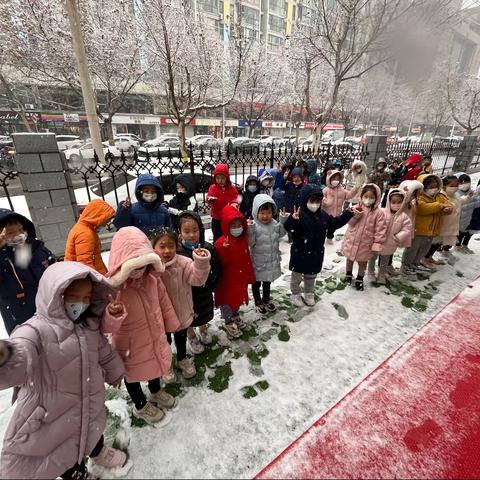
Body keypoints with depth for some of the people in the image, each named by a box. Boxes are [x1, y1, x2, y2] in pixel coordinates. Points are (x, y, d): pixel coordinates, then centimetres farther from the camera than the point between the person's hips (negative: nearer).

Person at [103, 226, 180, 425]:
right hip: (130, 343, -5)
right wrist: (113, 315, -53)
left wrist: (171, 323, 9)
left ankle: (156, 392, 62)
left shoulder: (152, 277, -16)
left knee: (155, 364, 30)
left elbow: (163, 300, 0)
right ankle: (141, 406, 53)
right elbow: (106, 327, -30)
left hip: (154, 335, 5)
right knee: (134, 373, 23)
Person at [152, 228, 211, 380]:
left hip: (182, 313, 1)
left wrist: (201, 261, -44)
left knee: (181, 340, 28)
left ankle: (182, 360, 56)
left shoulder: (183, 263, -20)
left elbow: (197, 279, -27)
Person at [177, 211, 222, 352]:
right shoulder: (177, 252, -25)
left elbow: (217, 269, -2)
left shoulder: (208, 248, -14)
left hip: (204, 292, 3)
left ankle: (203, 330, 58)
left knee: (204, 315, 27)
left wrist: (211, 285, -6)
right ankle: (192, 338, 50)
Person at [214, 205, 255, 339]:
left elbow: (247, 260, 7)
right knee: (227, 300, 10)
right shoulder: (221, 242, -23)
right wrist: (224, 250, -42)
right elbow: (220, 263, -27)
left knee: (239, 297, 24)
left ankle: (235, 316, 50)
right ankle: (229, 323, 32)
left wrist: (250, 275, 11)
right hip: (227, 279, -7)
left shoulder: (243, 239, -1)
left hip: (240, 277, 7)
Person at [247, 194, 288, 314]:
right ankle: (258, 302, 38)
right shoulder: (254, 225, -21)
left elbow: (281, 233, 9)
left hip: (272, 260, 5)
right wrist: (250, 229, -36)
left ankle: (266, 299, 47)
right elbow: (250, 243, -23)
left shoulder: (274, 223, -5)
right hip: (258, 261, -5)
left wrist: (283, 220, -2)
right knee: (257, 282, 16)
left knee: (267, 281, 25)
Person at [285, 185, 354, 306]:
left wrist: (348, 214, 11)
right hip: (300, 252, -6)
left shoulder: (323, 215, 2)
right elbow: (288, 228, -36)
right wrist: (293, 219, -57)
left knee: (311, 276, 23)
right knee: (297, 275, 13)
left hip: (317, 253, 6)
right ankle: (296, 294, 34)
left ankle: (309, 294, 43)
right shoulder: (299, 215, -21)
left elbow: (335, 223, 15)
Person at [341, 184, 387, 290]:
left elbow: (380, 230, -12)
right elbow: (350, 223, -1)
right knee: (349, 258, 19)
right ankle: (348, 274, 42)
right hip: (351, 240, 2)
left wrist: (377, 244, -14)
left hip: (365, 243, -2)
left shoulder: (378, 213, -13)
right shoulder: (356, 208, -6)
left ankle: (360, 279, 34)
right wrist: (355, 216, -21)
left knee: (362, 262, 14)